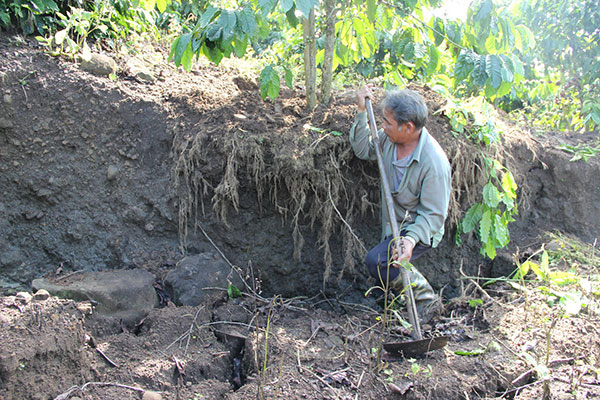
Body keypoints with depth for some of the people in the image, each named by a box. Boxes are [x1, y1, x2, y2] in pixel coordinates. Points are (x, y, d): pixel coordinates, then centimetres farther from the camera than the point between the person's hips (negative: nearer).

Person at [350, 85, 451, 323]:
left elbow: (434, 214, -24)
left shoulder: (434, 162, -29)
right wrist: (362, 111, -8)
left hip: (421, 230, -8)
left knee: (376, 261, -25)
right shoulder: (389, 138, -10)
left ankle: (427, 300, -6)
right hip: (393, 226, 8)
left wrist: (411, 239, -40)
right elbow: (363, 150, 5)